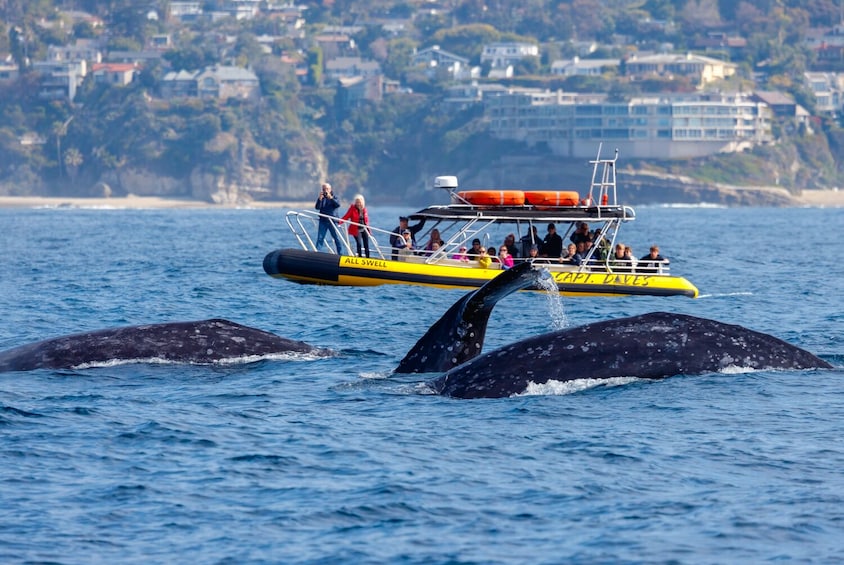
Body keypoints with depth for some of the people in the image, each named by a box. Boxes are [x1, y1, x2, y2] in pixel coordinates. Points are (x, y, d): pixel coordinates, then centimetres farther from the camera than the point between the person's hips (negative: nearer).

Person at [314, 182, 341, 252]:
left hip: (332, 221, -1)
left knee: (336, 238, 3)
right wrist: (320, 199, -21)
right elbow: (317, 207, -6)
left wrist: (331, 198, -28)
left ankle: (339, 253, 11)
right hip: (323, 221, 1)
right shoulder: (321, 198, 8)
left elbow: (338, 204, -15)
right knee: (320, 238, -4)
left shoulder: (334, 197, 4)